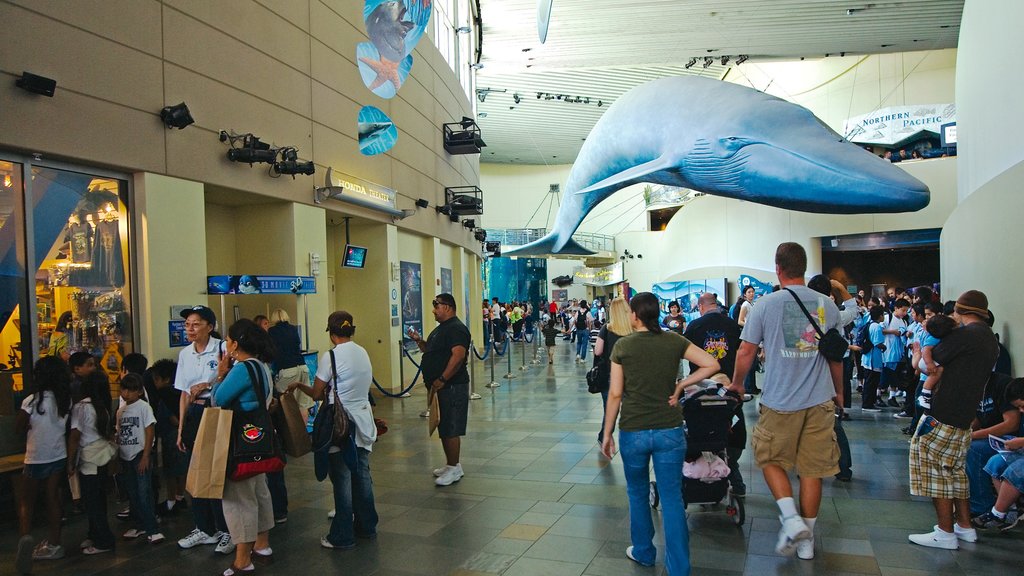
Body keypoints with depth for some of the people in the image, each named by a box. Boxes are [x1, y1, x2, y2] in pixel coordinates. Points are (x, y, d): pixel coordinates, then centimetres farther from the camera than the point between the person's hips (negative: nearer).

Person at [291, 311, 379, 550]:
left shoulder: (331, 356, -13)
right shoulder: (363, 353, 6)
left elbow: (317, 394, -8)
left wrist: (299, 385, 11)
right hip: (362, 421, 6)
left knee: (342, 479, 2)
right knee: (362, 474, 15)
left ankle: (342, 537, 10)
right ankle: (366, 527, 27)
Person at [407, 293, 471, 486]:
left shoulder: (456, 328, -15)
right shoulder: (441, 328, 18)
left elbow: (458, 355, -26)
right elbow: (431, 351, 27)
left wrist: (441, 380, -26)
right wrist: (419, 341, 9)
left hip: (452, 386, -10)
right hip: (440, 387, 10)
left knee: (450, 430, -6)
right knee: (444, 428, 15)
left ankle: (454, 469, 2)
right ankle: (451, 465, 25)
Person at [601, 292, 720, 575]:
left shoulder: (623, 346, -5)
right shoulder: (674, 341, 0)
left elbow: (615, 394, -5)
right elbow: (712, 364, -4)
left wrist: (607, 434, 2)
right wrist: (680, 385, 1)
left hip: (633, 431, -1)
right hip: (670, 430, 1)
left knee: (638, 494, 19)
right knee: (672, 499, 6)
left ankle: (643, 552, 32)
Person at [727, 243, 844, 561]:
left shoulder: (766, 304, -8)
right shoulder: (827, 305, 2)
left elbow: (745, 352, -5)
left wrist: (736, 384, 12)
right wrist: (838, 392, 27)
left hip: (779, 401, -3)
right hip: (819, 401, 3)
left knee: (771, 459, 15)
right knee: (812, 468, 11)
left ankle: (791, 518, -2)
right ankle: (806, 539, 21)